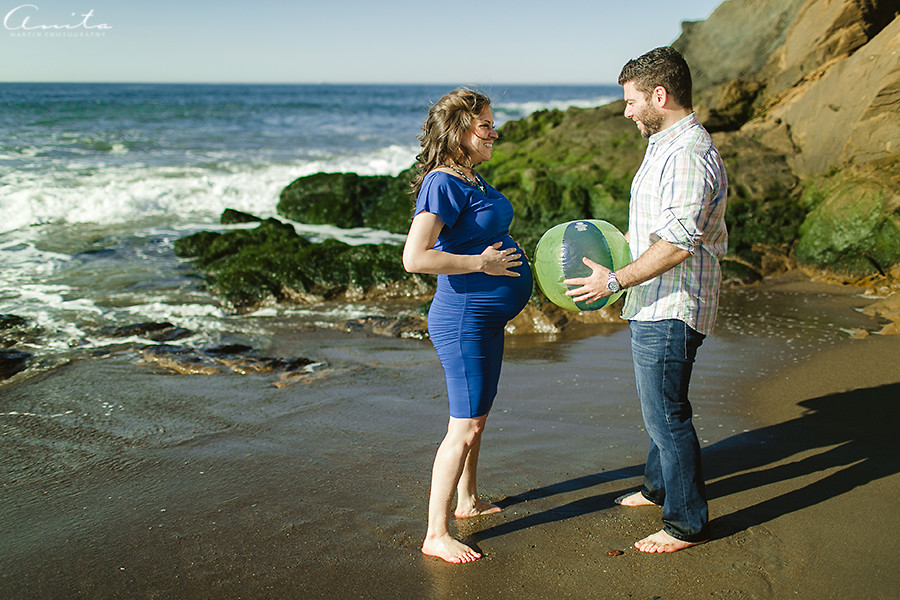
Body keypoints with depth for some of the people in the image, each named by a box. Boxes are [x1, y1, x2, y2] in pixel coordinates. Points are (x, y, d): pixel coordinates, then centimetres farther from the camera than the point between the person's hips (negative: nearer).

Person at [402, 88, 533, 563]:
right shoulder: (443, 183, -20)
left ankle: (468, 501, 38)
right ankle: (435, 534, 6)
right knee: (465, 426, -4)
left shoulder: (471, 178, 10)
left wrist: (513, 261, 13)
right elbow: (415, 258, -29)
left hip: (487, 317, 10)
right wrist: (482, 263, -23)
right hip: (463, 317, -10)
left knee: (478, 416, 21)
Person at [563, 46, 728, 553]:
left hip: (670, 309, -11)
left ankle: (688, 522, 13)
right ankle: (660, 486, 42)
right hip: (654, 304, 11)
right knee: (659, 404, 24)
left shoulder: (690, 154, -22)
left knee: (666, 412, -1)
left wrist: (614, 281, -23)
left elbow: (677, 243, -28)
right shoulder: (664, 145, 13)